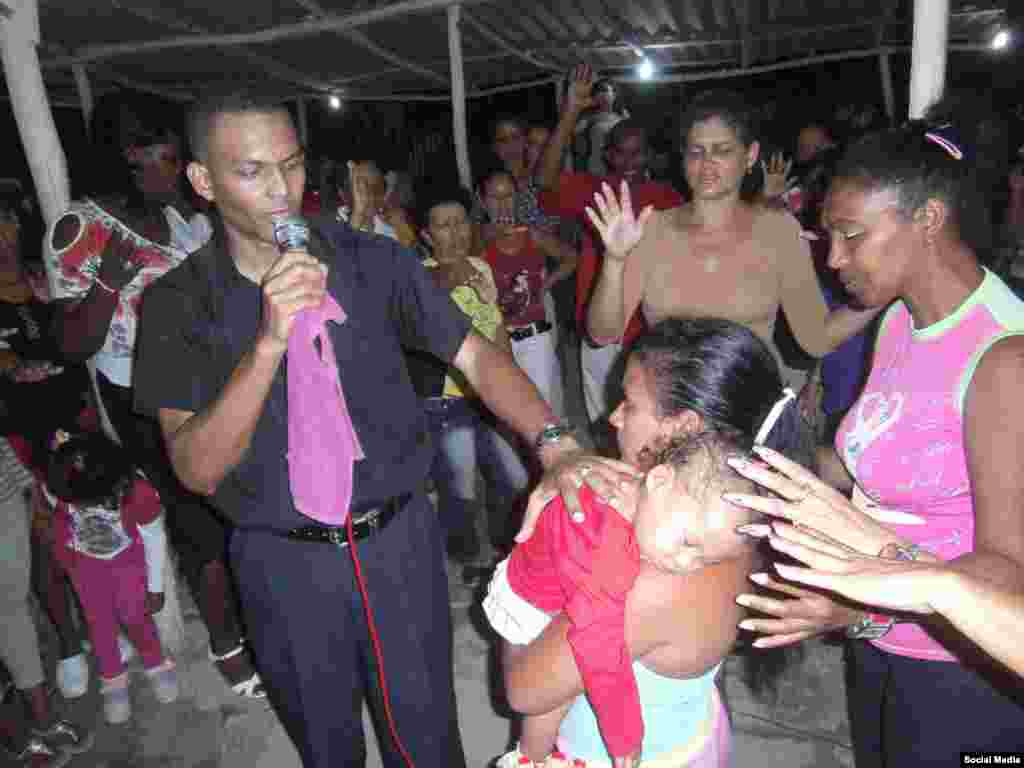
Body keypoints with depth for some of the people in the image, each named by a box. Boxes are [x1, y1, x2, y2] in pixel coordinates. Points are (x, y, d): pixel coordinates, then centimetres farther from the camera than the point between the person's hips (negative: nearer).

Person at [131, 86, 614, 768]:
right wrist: (270, 340, -29)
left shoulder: (374, 261, -8)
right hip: (284, 561, 1)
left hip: (398, 539, 0)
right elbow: (198, 468, -15)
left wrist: (553, 443, -28)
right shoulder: (179, 303, -8)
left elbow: (474, 354, -12)